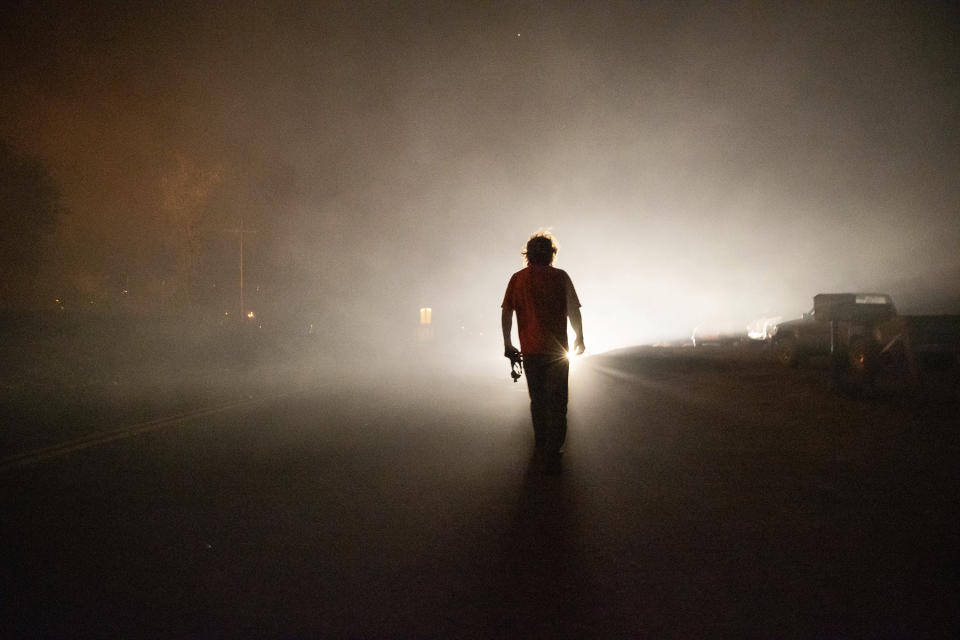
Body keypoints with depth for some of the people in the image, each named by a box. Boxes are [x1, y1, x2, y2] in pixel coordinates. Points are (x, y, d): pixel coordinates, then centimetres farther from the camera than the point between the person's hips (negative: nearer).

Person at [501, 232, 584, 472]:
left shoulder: (517, 279, 3)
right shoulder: (560, 276, -3)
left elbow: (506, 313, 0)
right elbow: (573, 310, -6)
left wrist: (508, 344, 8)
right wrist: (579, 338, 7)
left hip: (530, 350, 3)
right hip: (556, 349, -3)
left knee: (537, 399, 18)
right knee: (557, 401, 1)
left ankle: (541, 445, 29)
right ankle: (553, 453, -6)